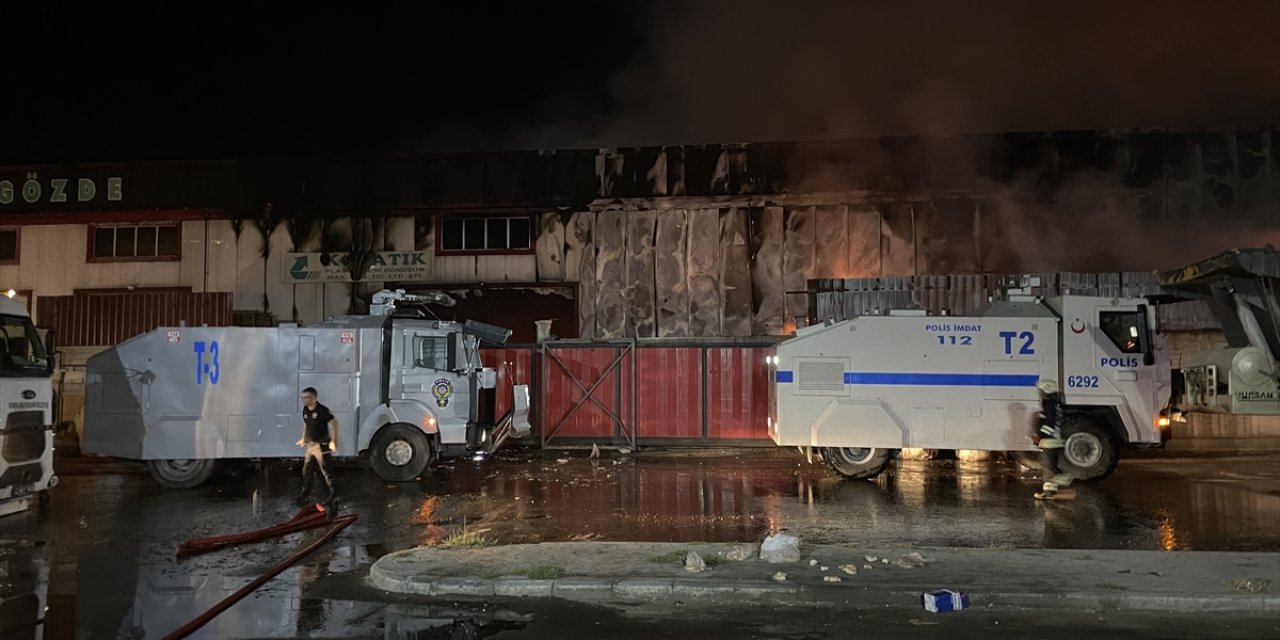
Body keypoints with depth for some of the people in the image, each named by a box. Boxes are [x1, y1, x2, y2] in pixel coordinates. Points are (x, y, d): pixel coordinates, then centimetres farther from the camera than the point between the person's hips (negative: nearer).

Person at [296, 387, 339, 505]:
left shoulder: (322, 410, -19)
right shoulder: (305, 410, 5)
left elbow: (334, 423, -20)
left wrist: (333, 441, -23)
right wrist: (303, 438, 22)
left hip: (321, 445, -8)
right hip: (310, 445, 8)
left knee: (325, 470, 0)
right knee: (307, 470, 13)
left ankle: (333, 493, 13)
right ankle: (305, 494, 24)